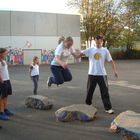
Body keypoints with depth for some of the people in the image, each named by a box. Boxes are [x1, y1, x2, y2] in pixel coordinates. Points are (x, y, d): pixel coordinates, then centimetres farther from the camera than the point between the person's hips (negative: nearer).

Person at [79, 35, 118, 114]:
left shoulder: (105, 51, 2)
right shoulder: (90, 50, 2)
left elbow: (111, 61, 3)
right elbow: (82, 53, -8)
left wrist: (115, 70, -7)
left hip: (102, 74, -1)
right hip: (92, 74, 1)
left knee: (105, 91, -3)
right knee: (90, 91, 14)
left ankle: (108, 108, 3)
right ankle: (88, 104, 34)